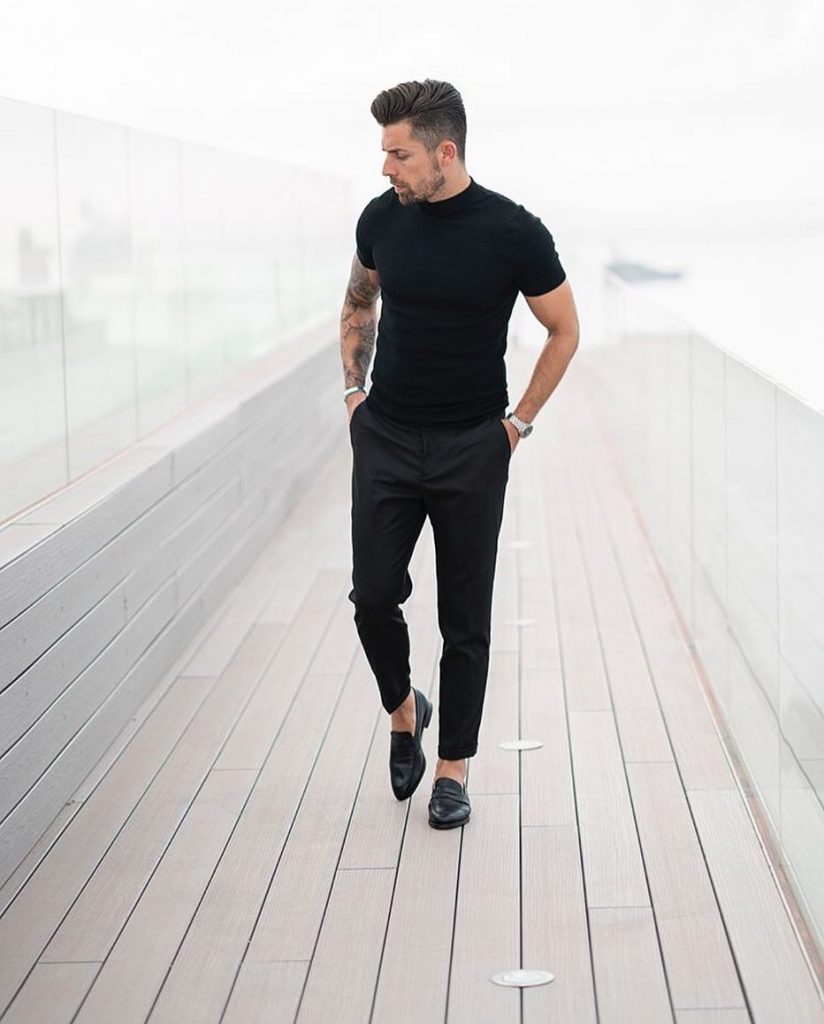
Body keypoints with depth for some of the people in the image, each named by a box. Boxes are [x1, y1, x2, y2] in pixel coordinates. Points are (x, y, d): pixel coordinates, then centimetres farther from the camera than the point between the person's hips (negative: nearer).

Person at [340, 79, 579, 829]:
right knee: (374, 596, 0)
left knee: (464, 620, 3)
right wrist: (354, 388, 8)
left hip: (471, 450, -3)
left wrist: (519, 421, -2)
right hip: (384, 441, 3)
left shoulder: (512, 232, -13)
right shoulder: (382, 219, -2)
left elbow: (564, 330, -1)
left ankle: (453, 770, 16)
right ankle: (404, 712, 28)